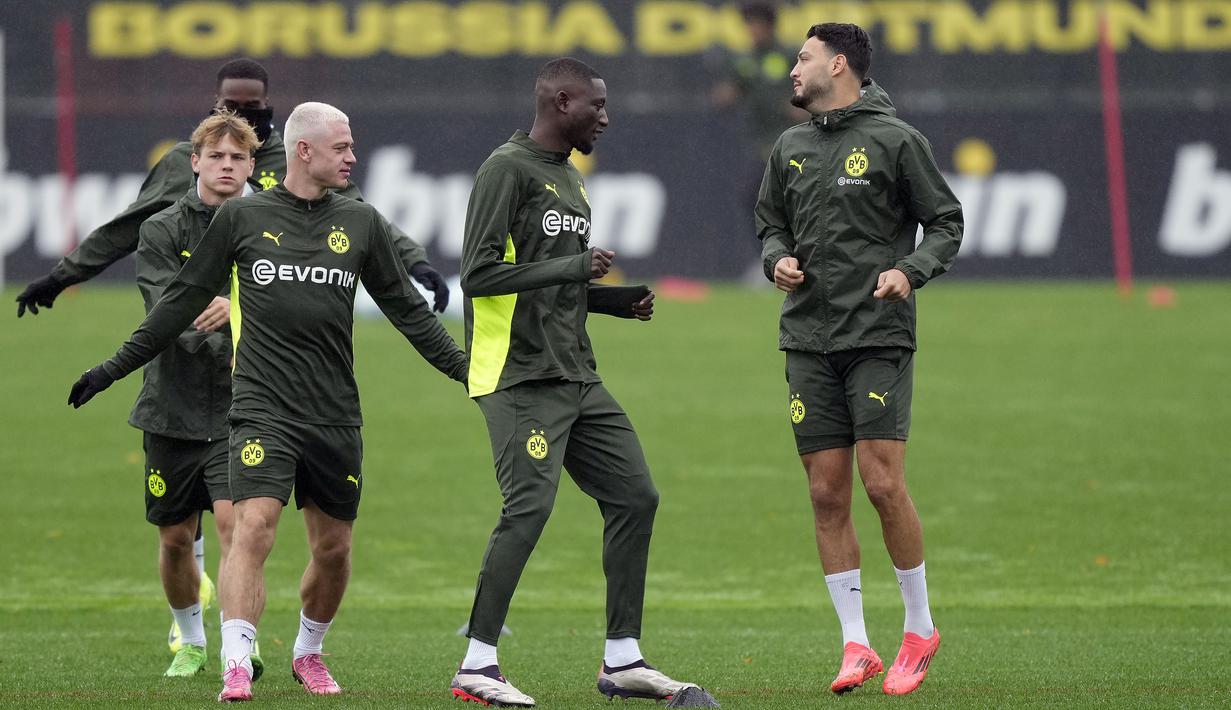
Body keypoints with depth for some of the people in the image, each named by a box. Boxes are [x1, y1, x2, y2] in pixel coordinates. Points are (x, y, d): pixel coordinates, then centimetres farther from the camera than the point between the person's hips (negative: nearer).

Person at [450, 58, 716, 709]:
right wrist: (575, 268, -15)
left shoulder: (568, 178, 19)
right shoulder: (508, 169, -10)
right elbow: (479, 275, -18)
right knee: (530, 507, -16)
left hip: (575, 377, 9)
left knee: (634, 496, 6)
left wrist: (618, 301, 11)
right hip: (521, 378, -9)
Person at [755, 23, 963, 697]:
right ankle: (855, 645, 5)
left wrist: (911, 270, -15)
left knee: (883, 483, -12)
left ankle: (920, 628, 5)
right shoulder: (790, 148, 13)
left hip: (880, 337, -5)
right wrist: (777, 259, 1)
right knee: (828, 494, 1)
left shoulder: (896, 140, -2)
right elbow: (770, 223, 23)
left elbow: (946, 222, 2)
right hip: (808, 339, 5)